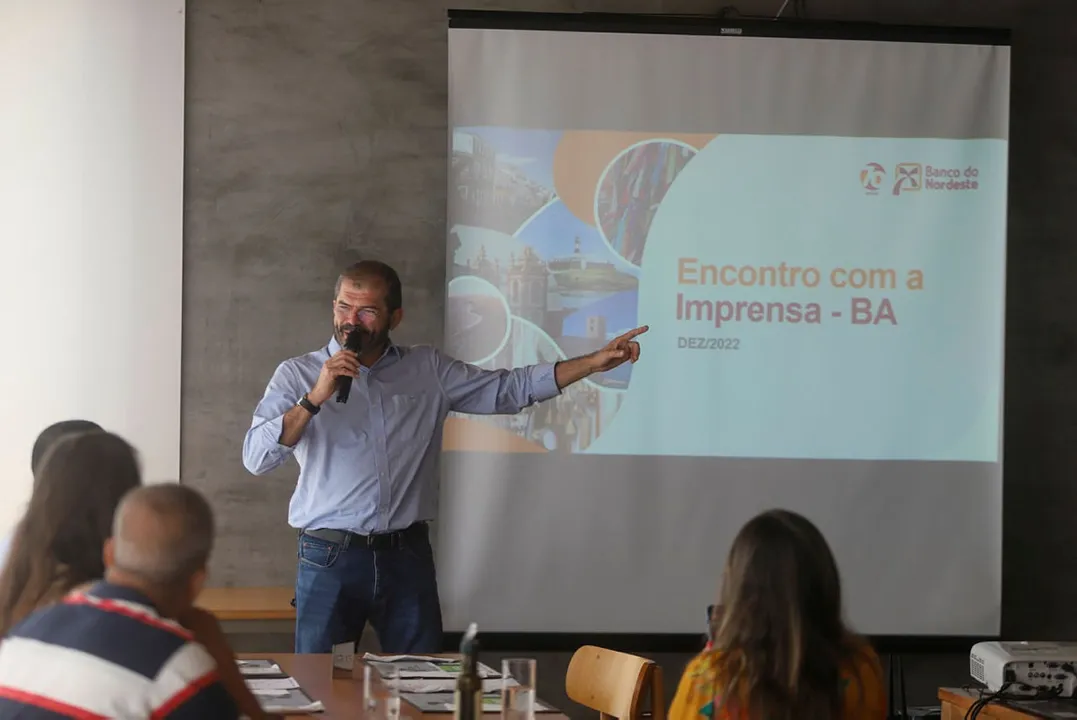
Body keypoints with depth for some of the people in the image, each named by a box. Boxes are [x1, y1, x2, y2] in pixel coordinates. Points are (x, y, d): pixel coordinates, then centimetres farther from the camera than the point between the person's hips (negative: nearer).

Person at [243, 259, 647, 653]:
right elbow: (256, 457, -9)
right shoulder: (297, 375, 1)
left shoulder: (428, 370, 8)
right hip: (330, 561, -2)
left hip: (409, 557, 2)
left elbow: (510, 389, 7)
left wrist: (595, 363, -1)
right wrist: (315, 398, -19)